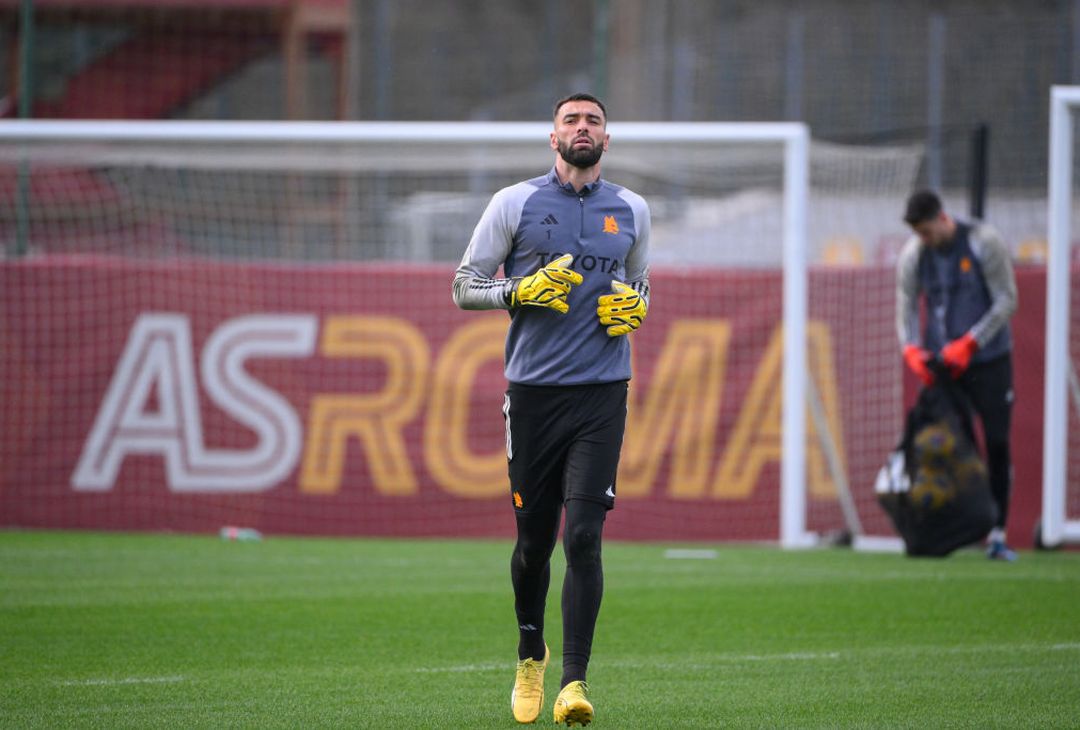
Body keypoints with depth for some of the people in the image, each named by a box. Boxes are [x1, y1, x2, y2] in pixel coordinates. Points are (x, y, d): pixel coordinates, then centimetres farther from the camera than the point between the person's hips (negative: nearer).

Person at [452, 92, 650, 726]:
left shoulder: (632, 211, 11)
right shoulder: (515, 204, 3)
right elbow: (465, 286, 6)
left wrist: (635, 307, 3)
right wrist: (521, 291, -12)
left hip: (602, 394, 0)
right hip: (534, 389, 0)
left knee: (584, 537, -12)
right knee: (534, 539, 7)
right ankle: (530, 656, 32)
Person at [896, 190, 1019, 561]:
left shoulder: (984, 242, -10)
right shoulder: (913, 254, 0)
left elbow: (1007, 301, -9)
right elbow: (906, 307, 5)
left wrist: (969, 344, -16)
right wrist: (911, 349, -13)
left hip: (989, 359, -3)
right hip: (942, 364, 3)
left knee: (997, 445, -5)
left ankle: (997, 535, -1)